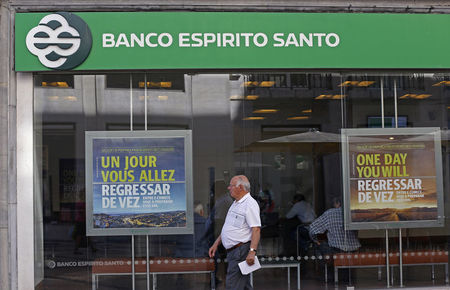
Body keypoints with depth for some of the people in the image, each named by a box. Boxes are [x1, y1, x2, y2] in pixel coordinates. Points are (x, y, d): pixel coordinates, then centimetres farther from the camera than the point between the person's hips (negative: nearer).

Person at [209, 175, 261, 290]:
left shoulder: (250, 204, -14)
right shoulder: (236, 203, 18)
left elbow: (256, 229, -21)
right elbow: (228, 227, 25)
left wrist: (252, 251, -28)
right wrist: (216, 244, 22)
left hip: (242, 250, -10)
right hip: (232, 251, 10)